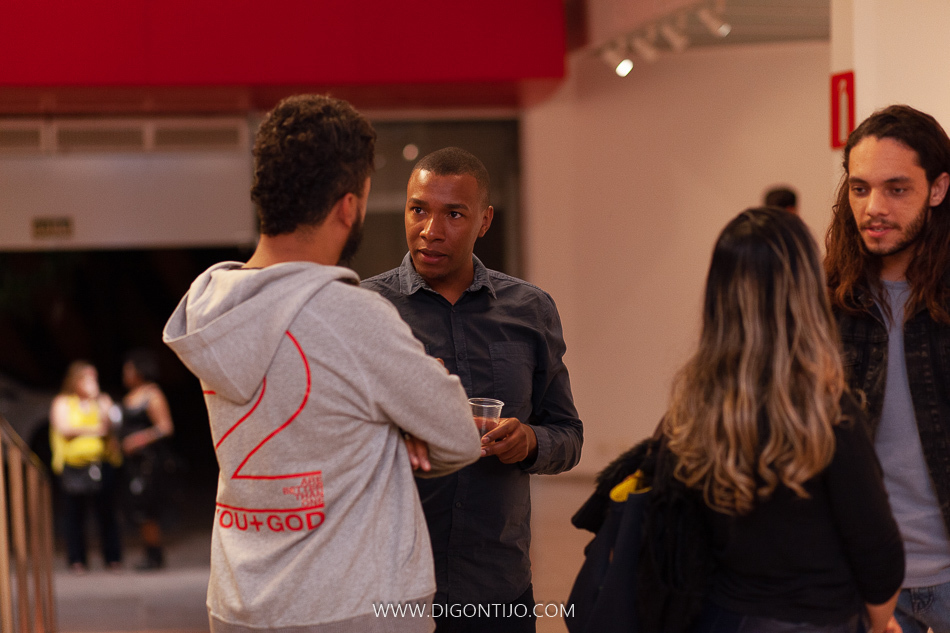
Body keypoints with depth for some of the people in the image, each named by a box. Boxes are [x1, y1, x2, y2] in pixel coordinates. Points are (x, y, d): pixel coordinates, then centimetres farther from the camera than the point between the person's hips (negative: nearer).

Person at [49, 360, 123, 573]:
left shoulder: (103, 401, 14)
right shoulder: (62, 402, 9)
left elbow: (109, 426, 0)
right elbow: (63, 428, -4)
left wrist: (97, 401, -10)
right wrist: (93, 430, -6)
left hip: (102, 464, 1)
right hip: (73, 466, -1)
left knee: (107, 512, -2)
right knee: (74, 514, -2)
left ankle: (113, 557, 5)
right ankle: (77, 560, 4)